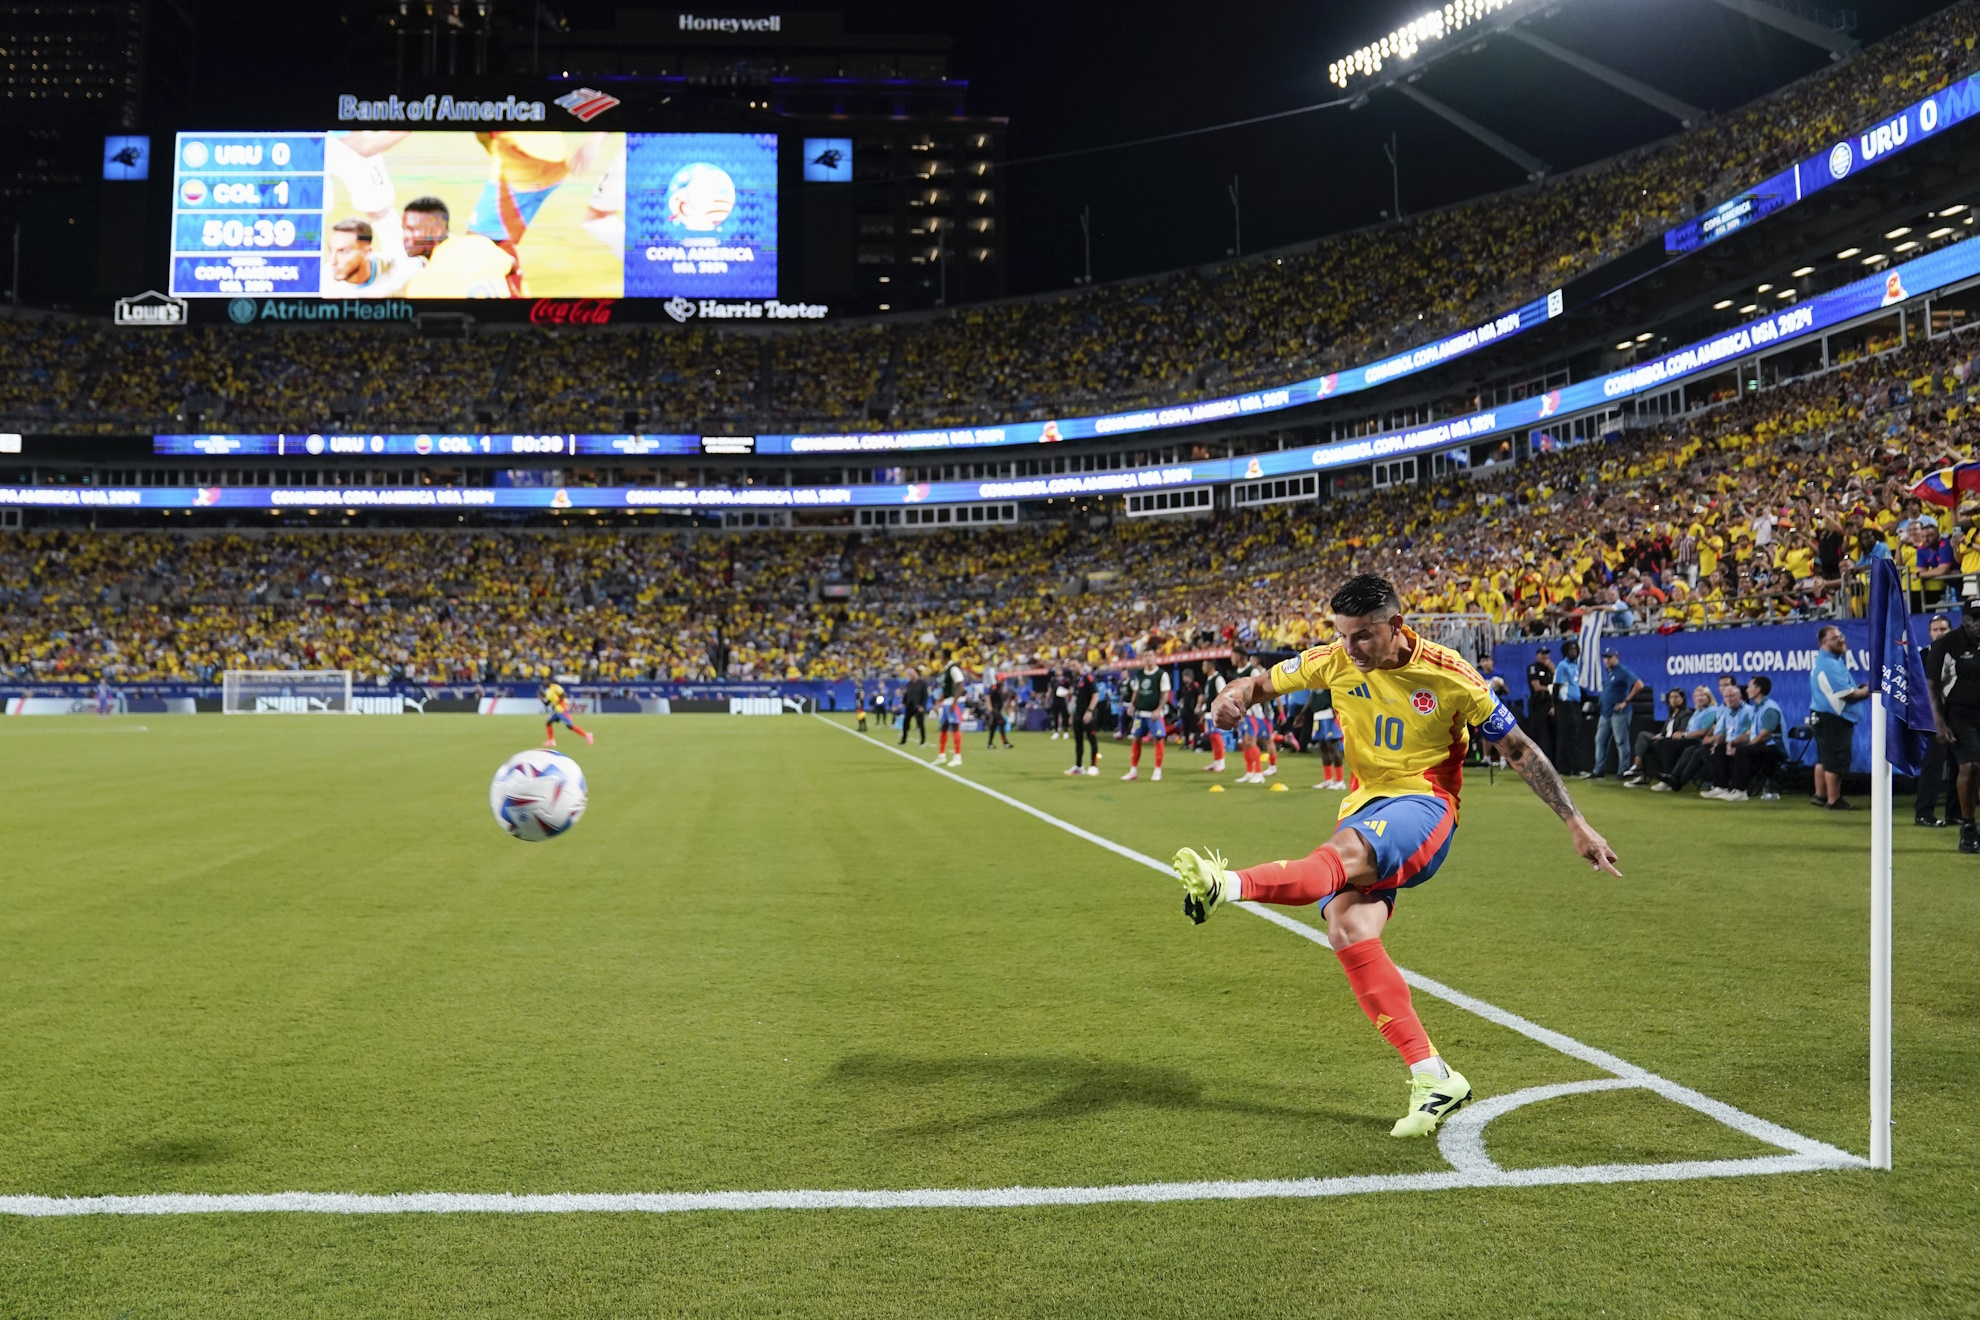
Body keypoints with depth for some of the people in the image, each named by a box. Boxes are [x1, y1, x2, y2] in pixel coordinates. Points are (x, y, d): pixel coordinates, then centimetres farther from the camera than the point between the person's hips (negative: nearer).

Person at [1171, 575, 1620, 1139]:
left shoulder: (1448, 677, -9)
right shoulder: (1335, 661, 1)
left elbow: (1520, 750, 0)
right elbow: (1266, 681, 13)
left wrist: (1576, 825, -2)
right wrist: (1236, 695, -13)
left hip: (1422, 806, -4)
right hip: (1365, 807, 4)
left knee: (1346, 852, -37)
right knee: (1348, 931, -21)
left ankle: (1228, 885, -58)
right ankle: (1433, 1077, -18)